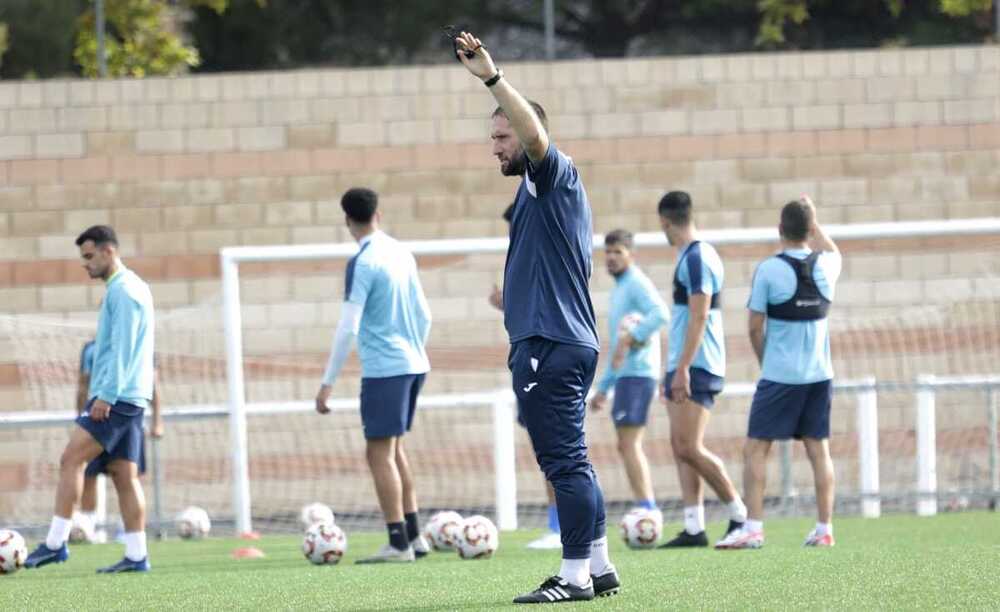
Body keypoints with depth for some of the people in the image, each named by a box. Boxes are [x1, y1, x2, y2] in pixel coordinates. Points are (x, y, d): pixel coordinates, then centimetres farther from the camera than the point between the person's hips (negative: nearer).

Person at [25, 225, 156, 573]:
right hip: (130, 400, 10)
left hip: (116, 398, -10)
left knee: (71, 460, -12)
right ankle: (136, 556, 3)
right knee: (124, 476, 6)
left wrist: (106, 396, -21)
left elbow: (122, 349, -19)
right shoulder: (131, 288, 19)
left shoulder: (123, 291, -11)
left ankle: (56, 543, -16)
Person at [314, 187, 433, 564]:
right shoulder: (402, 254, 10)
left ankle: (399, 544, -9)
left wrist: (328, 383, -12)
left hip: (383, 368, -8)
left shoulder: (362, 264, -12)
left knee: (380, 453, -5)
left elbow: (348, 328, -16)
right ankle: (413, 536, 19)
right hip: (413, 363, 8)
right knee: (393, 449, 18)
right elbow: (424, 316, 16)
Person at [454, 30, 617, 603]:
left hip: (551, 345, -11)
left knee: (565, 461, -9)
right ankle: (599, 568, 17)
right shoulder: (541, 188, 22)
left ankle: (576, 574, -9)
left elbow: (535, 133, -28)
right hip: (568, 341, 11)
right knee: (572, 462, 13)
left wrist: (492, 77, -35)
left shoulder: (554, 174, -7)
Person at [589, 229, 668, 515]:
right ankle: (650, 513, 9)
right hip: (625, 375, 10)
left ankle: (647, 510, -17)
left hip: (638, 373, -10)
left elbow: (660, 313, -27)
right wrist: (603, 388, 28)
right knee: (628, 446, 9)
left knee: (628, 443, -13)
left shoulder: (637, 283, -6)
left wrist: (630, 338, -28)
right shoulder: (620, 289, 24)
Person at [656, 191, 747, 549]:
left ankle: (740, 514, -2)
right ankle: (694, 529, 2)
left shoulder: (697, 258, -13)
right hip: (683, 367, 10)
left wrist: (683, 368, -22)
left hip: (696, 368, -10)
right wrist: (673, 371, 26)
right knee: (681, 449, 4)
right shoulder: (691, 257, 17)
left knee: (689, 448, -11)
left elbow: (699, 316, -20)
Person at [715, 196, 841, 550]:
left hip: (779, 375, -5)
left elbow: (755, 327, -5)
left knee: (756, 448, -1)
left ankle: (753, 529, -8)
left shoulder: (769, 270, -10)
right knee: (818, 449, 8)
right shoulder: (825, 266, 2)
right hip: (819, 374, 5)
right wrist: (814, 220, 33)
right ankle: (824, 529, 7)